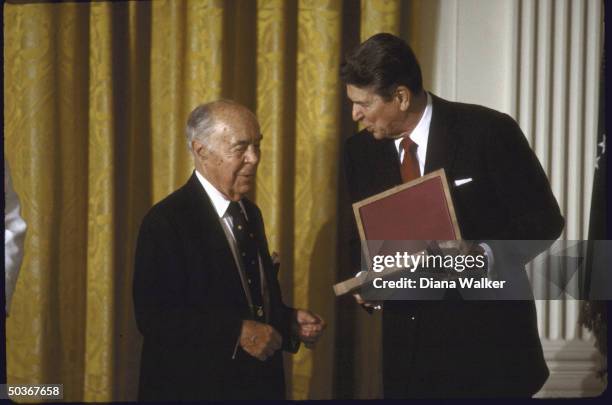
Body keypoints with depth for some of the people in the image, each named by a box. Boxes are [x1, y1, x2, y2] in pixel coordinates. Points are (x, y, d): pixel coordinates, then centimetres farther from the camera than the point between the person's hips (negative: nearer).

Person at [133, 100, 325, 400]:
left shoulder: (250, 214, 10)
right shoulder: (166, 221, -15)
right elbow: (154, 317, -23)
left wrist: (289, 321, -2)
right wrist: (238, 332, -24)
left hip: (259, 385, 7)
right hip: (195, 388, -7)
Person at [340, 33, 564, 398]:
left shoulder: (488, 131, -11)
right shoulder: (361, 150, 4)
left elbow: (543, 219, -8)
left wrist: (486, 254, -24)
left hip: (488, 341, -4)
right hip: (409, 346, 4)